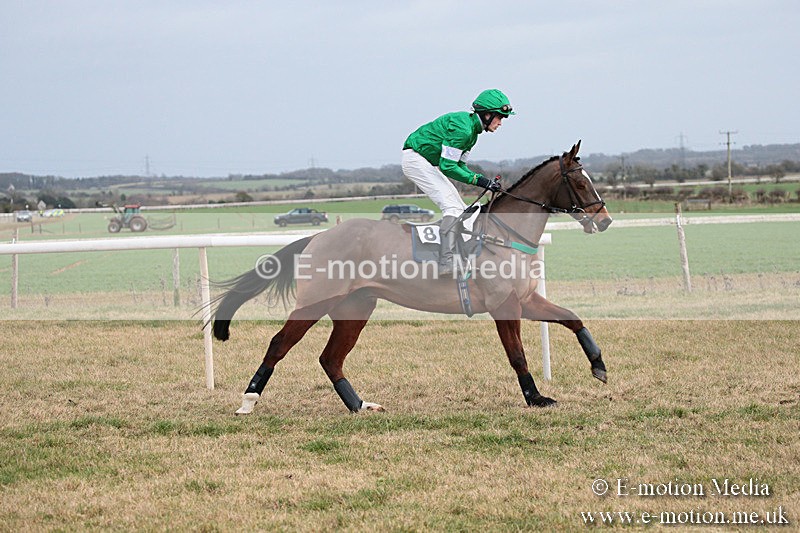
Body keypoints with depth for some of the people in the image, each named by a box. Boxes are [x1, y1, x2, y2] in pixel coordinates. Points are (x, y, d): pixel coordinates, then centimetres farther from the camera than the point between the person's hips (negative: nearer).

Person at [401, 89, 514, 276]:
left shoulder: (472, 129, 8)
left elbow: (459, 165, 10)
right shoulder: (462, 127, -24)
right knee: (451, 206, -19)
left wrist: (486, 181, -3)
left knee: (460, 209, 9)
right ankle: (447, 264, -23)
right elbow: (447, 166, -25)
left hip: (428, 164, 11)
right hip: (415, 158, -11)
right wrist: (478, 180, -23)